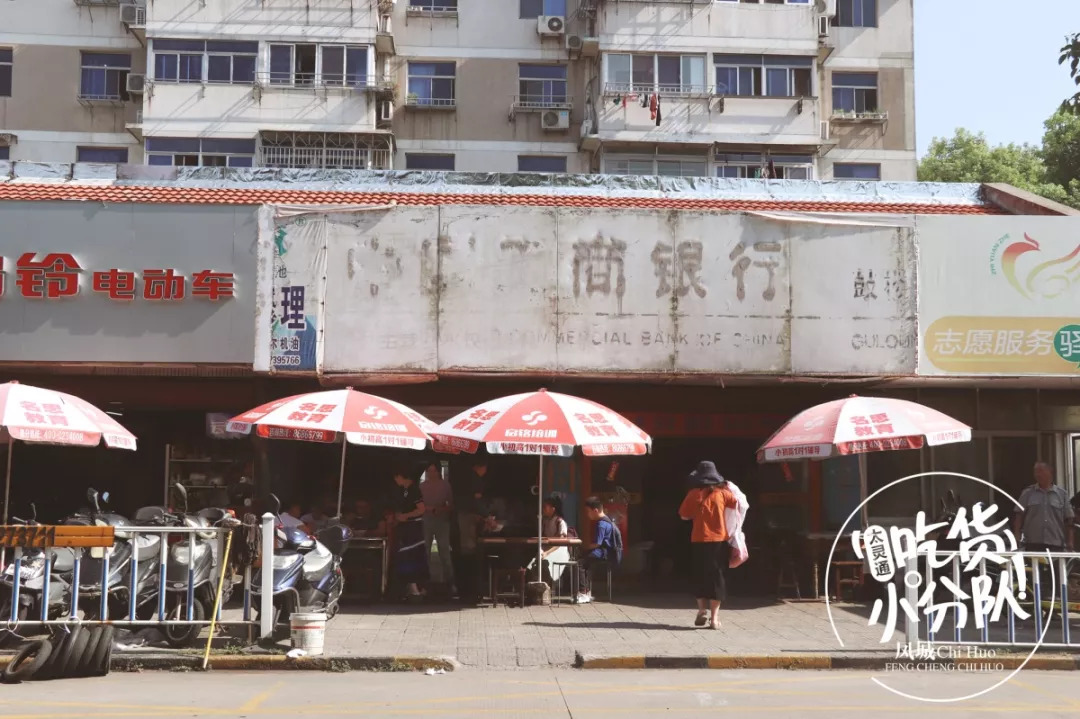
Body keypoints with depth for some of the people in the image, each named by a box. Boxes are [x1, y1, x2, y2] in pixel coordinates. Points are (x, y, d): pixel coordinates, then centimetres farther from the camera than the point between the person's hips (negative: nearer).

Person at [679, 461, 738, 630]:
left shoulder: (694, 494, -3)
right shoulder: (722, 492, -1)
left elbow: (684, 516, 2)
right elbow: (739, 504, 9)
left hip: (699, 541, -1)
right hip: (719, 540, 1)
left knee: (700, 576, 14)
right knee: (716, 577, 4)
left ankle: (702, 610, 3)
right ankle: (714, 617, 1)